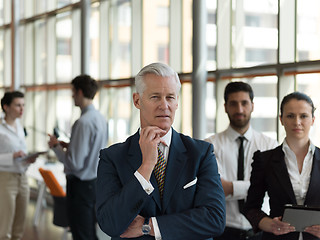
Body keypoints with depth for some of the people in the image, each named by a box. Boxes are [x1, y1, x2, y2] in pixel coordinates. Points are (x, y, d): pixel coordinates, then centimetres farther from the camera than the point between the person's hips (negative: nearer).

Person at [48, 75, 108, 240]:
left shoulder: (83, 122, -21)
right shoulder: (100, 118, 7)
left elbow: (75, 163, -23)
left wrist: (56, 147, -8)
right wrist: (68, 145, 13)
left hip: (81, 185, -9)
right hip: (95, 181, 9)